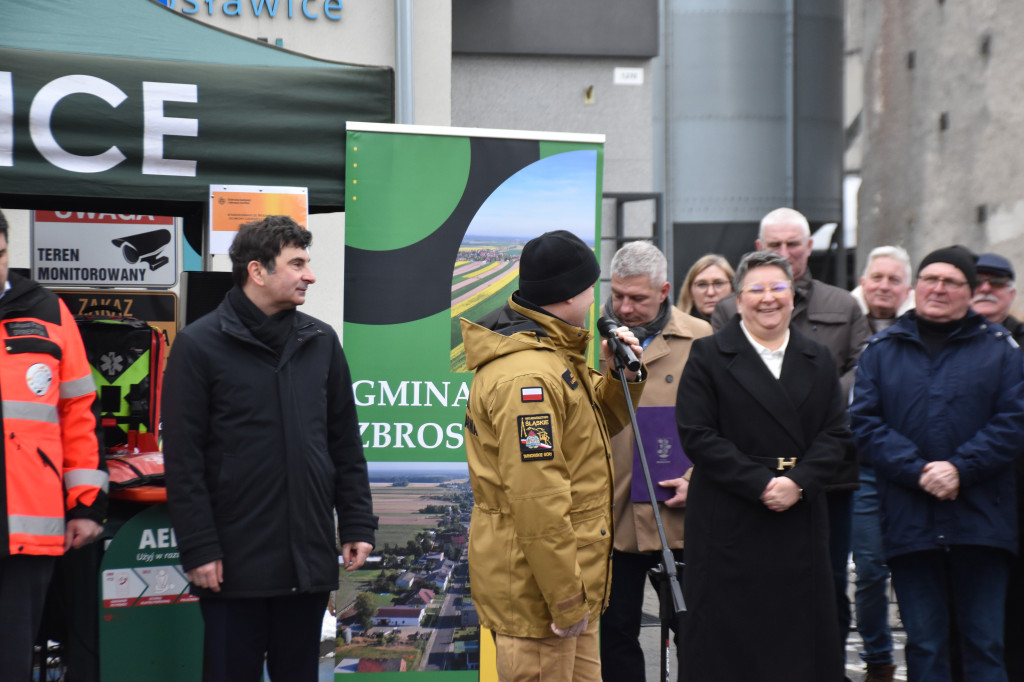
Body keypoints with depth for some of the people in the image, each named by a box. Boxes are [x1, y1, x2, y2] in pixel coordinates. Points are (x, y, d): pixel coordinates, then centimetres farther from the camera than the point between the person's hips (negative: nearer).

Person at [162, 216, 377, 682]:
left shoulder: (321, 342, 9)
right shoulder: (199, 345, -4)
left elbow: (345, 445, 12)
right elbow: (183, 460, -7)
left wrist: (357, 525, 5)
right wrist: (198, 548, -11)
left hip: (309, 558, 4)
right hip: (234, 563, -4)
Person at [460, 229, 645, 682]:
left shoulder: (553, 356, 12)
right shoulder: (527, 377, -23)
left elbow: (594, 425, 25)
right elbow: (537, 501, -26)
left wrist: (622, 377, 5)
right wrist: (567, 600, -23)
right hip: (534, 585, -10)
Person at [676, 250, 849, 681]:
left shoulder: (818, 360, 14)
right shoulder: (708, 356, 1)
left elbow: (836, 434, 7)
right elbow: (697, 435, -7)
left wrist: (798, 483, -11)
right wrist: (761, 485, -14)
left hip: (801, 520, 4)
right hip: (729, 526, -4)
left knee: (801, 640, 6)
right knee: (726, 644, -1)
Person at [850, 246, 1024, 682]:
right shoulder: (882, 350, 9)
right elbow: (865, 422, -1)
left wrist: (960, 469, -15)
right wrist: (917, 472, -14)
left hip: (981, 519, -1)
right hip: (909, 523, 1)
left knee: (985, 642, 3)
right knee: (924, 645, 7)